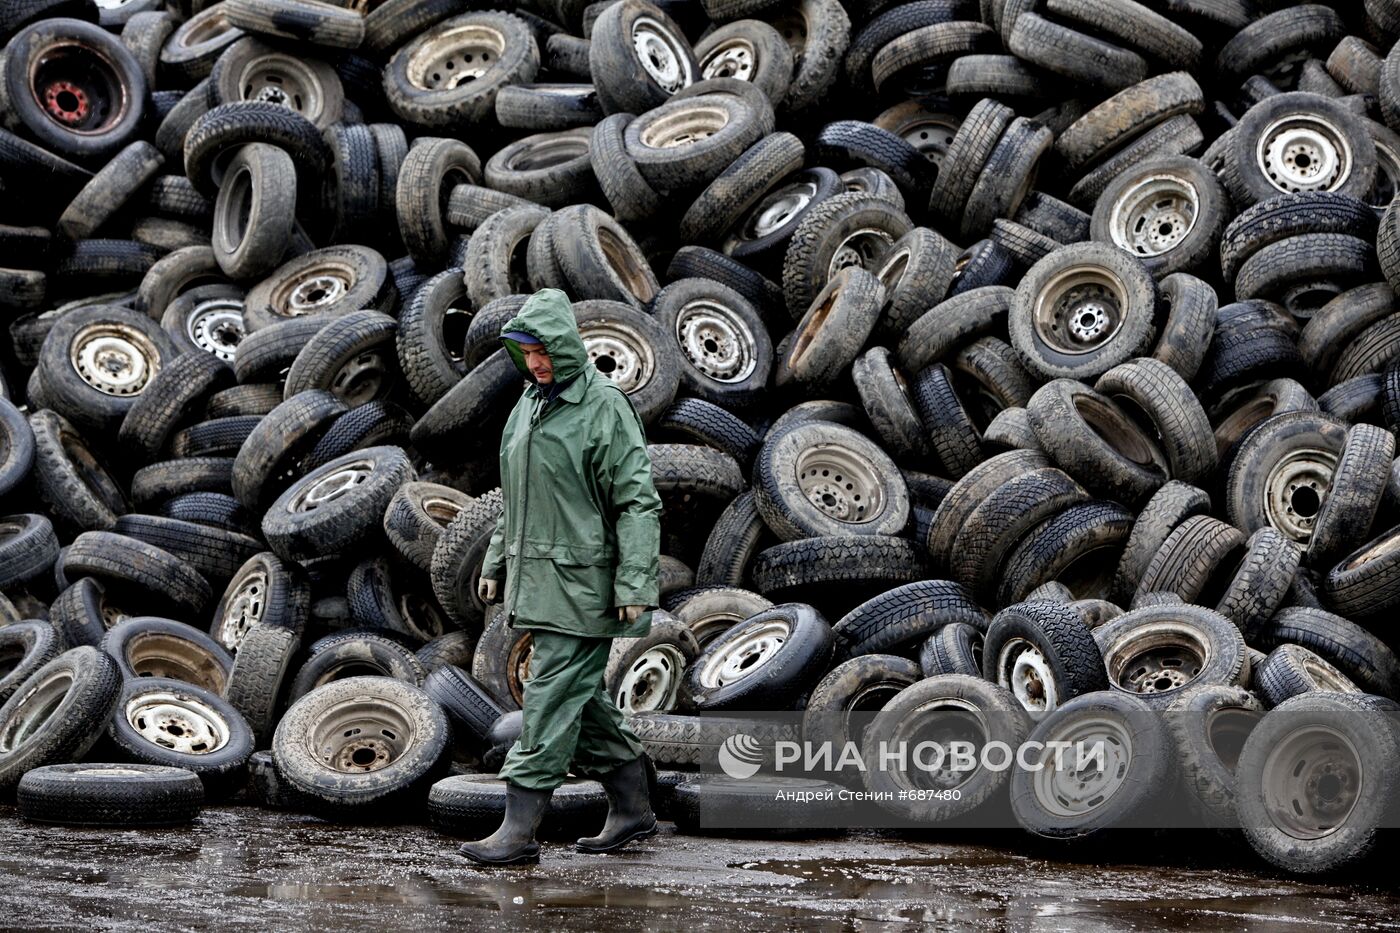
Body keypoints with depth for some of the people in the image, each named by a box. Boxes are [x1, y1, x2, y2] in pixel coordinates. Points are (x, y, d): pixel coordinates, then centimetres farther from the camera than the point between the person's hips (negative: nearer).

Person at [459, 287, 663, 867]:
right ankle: (632, 807, 24)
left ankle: (520, 828, -9)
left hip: (582, 582, -9)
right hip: (536, 579, 9)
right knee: (581, 696, 13)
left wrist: (635, 584, -18)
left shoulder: (606, 407, -10)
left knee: (553, 695, -9)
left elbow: (637, 503, -13)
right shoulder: (528, 406, 15)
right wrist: (496, 563, 20)